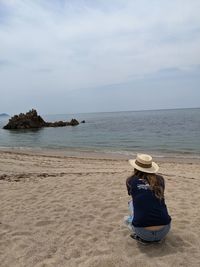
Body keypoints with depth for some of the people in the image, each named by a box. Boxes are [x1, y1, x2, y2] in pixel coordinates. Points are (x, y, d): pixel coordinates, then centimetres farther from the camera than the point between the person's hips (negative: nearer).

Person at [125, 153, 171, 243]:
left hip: (144, 233, -2)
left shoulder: (131, 181, 1)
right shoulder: (160, 179, 6)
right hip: (164, 231, 2)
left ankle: (141, 237, 12)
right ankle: (157, 237, 17)